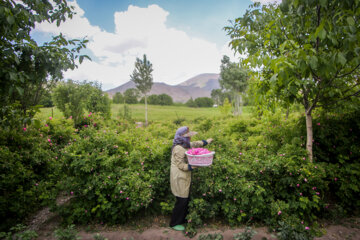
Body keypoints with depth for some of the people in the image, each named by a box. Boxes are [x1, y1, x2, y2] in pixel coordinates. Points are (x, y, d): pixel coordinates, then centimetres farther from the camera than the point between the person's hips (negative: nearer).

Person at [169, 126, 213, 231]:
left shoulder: (185, 145, 8)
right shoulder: (179, 148, -22)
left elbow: (194, 144, 26)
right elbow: (180, 165, -22)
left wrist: (206, 142, 34)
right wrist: (192, 167, -28)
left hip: (184, 176, 9)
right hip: (179, 178, -9)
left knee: (186, 199, 16)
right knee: (182, 200, -1)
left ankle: (182, 219, 33)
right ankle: (174, 223, 16)